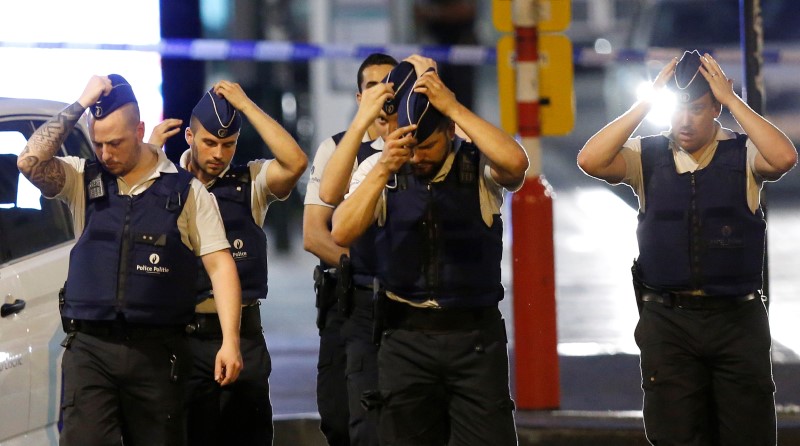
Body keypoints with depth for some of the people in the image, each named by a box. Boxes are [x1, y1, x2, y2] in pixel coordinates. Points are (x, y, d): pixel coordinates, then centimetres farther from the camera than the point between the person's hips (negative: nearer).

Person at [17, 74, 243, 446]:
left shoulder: (185, 190, 4)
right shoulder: (82, 180, 7)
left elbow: (219, 264, 0)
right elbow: (30, 162, -11)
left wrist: (230, 341, -10)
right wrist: (80, 105, -8)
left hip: (157, 349, 0)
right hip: (89, 346, 0)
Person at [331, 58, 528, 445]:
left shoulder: (479, 166, -3)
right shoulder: (378, 170, 0)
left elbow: (515, 163, -26)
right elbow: (342, 234, -13)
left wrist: (454, 107, -25)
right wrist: (384, 169, -24)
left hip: (476, 336, -2)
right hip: (406, 336, 2)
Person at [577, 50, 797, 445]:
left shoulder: (744, 155, -1)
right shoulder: (646, 157, 2)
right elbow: (590, 161, -14)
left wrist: (732, 100, -17)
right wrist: (645, 103, -13)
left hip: (737, 319, -1)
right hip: (667, 321, 1)